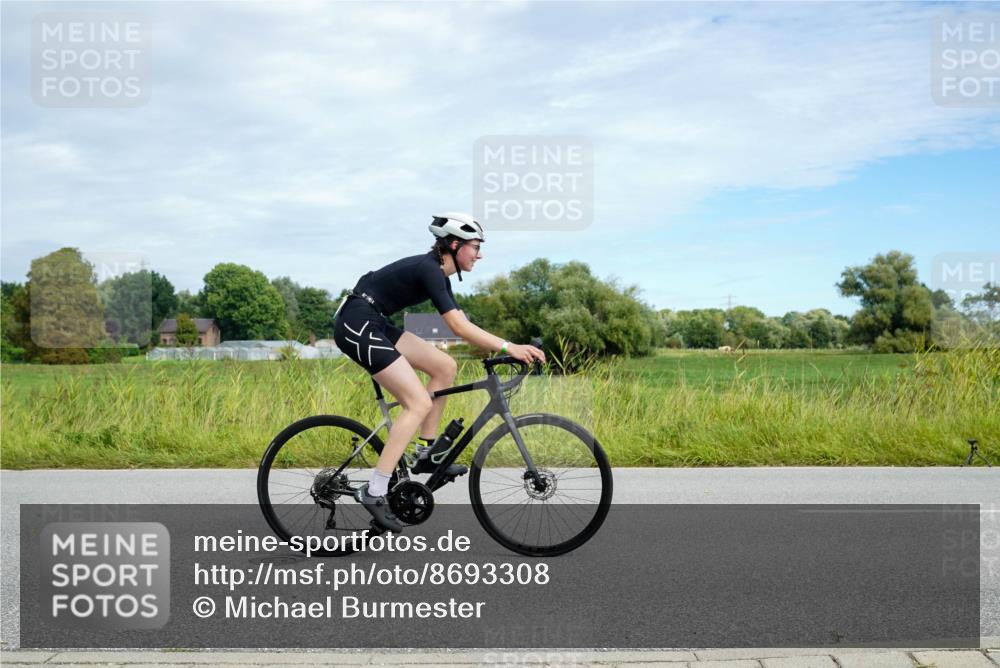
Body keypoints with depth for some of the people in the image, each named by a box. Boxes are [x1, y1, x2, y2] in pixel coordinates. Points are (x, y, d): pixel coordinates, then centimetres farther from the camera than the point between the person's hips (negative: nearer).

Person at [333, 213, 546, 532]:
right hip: (357, 324, -10)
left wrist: (505, 347, 6)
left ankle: (427, 454, 13)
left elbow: (462, 323, 13)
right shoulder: (429, 269, -17)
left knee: (445, 367, 6)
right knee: (419, 403, -14)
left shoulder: (437, 272, 13)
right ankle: (374, 491, -13)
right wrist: (508, 346, -24)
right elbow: (459, 328, -24)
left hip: (374, 324, 10)